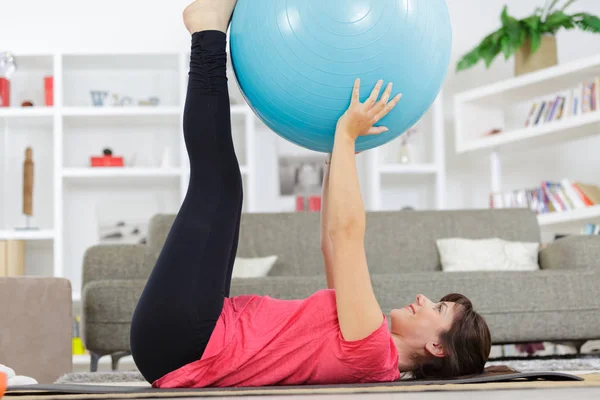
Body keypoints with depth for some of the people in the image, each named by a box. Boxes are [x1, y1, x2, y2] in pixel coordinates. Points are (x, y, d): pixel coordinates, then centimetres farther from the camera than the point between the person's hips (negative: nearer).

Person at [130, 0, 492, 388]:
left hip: (179, 344, -8)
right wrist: (340, 150, 20)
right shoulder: (377, 359, 12)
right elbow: (334, 243, 20)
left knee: (219, 181, -7)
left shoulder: (372, 351, -16)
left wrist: (346, 136, -13)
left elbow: (348, 232, -20)